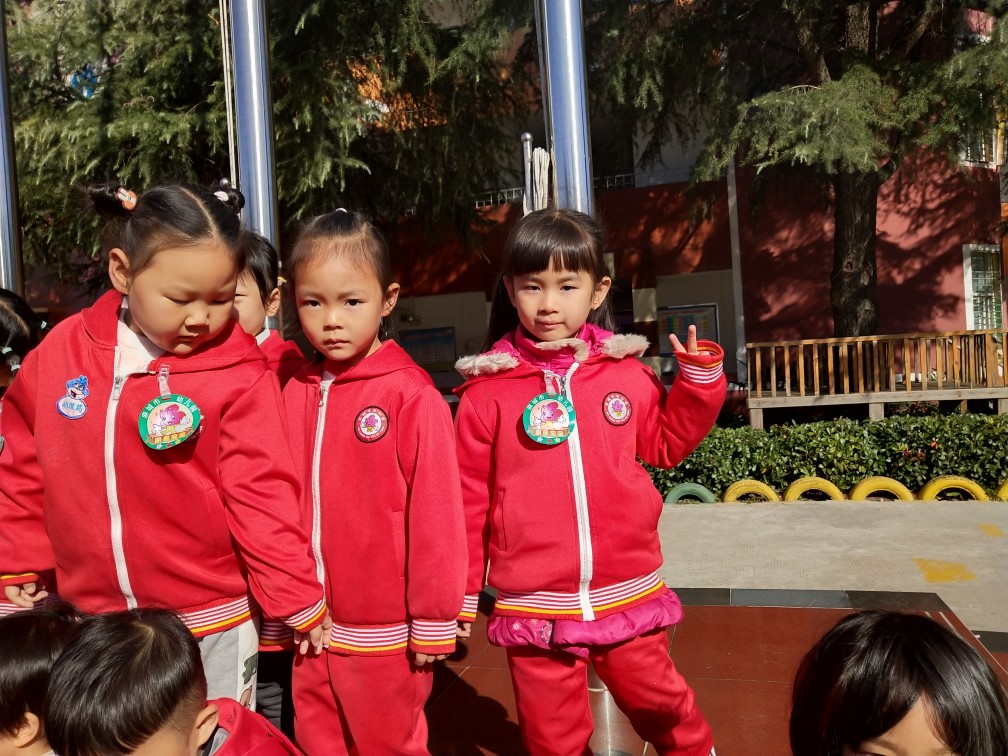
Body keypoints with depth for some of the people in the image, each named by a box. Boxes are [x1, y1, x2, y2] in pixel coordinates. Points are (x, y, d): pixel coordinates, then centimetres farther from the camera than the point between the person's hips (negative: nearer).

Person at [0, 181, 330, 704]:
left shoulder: (238, 375, -15)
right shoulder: (60, 352, -3)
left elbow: (260, 496, -11)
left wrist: (298, 603, -7)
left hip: (210, 628, -3)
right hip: (91, 622, 4)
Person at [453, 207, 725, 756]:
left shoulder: (626, 373, -2)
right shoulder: (487, 391, -8)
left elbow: (665, 444, 12)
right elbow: (469, 500, -2)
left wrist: (699, 378, 0)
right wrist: (459, 595, 2)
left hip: (627, 597, 2)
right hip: (534, 608, -1)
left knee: (661, 706, 21)